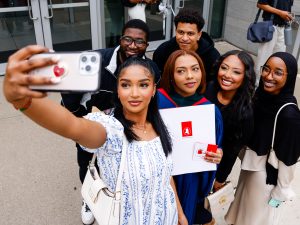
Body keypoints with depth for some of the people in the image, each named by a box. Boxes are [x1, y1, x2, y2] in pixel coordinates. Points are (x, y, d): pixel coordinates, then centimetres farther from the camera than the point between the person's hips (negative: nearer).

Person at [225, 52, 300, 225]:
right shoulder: (261, 95, -11)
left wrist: (281, 191, -11)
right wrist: (246, 155, 12)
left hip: (268, 175, -6)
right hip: (250, 165, 6)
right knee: (244, 207, 30)